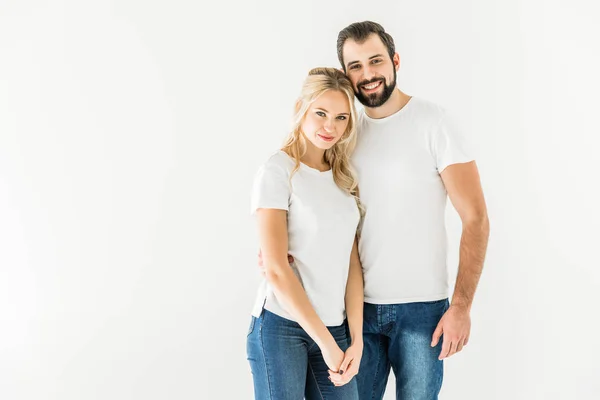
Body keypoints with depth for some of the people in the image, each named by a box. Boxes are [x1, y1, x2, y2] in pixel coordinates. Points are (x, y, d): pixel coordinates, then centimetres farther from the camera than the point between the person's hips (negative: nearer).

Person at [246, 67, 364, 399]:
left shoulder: (343, 176, 9)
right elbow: (276, 269, -13)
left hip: (336, 328, 5)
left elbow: (352, 263, 4)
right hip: (282, 327, -5)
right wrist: (326, 343, -12)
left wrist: (356, 340, -3)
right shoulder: (277, 171, -8)